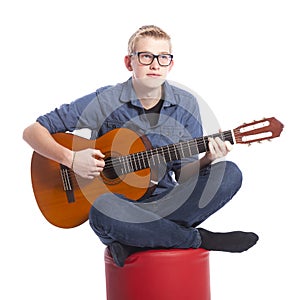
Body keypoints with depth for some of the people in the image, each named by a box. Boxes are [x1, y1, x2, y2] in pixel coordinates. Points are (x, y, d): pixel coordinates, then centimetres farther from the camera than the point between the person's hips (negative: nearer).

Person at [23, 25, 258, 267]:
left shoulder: (185, 105, 5)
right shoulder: (104, 102, -5)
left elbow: (183, 174, 9)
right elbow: (33, 132, -2)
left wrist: (207, 160, -13)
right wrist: (70, 158, -18)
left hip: (165, 201, 3)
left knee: (230, 174, -20)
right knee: (103, 209, -40)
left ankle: (133, 241, -23)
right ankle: (199, 239, -20)